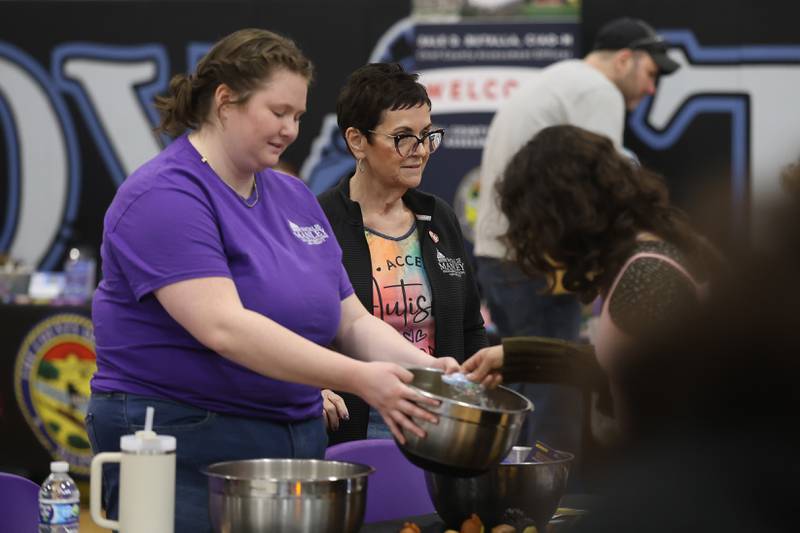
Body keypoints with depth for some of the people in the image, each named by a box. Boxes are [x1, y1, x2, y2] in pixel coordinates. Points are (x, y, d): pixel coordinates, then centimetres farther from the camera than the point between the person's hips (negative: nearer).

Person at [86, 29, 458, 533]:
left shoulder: (295, 198, 13)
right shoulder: (164, 197, -13)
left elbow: (354, 322, 13)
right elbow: (224, 328, -24)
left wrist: (423, 367, -7)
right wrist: (358, 379, -28)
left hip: (298, 443, 7)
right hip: (187, 457, -7)